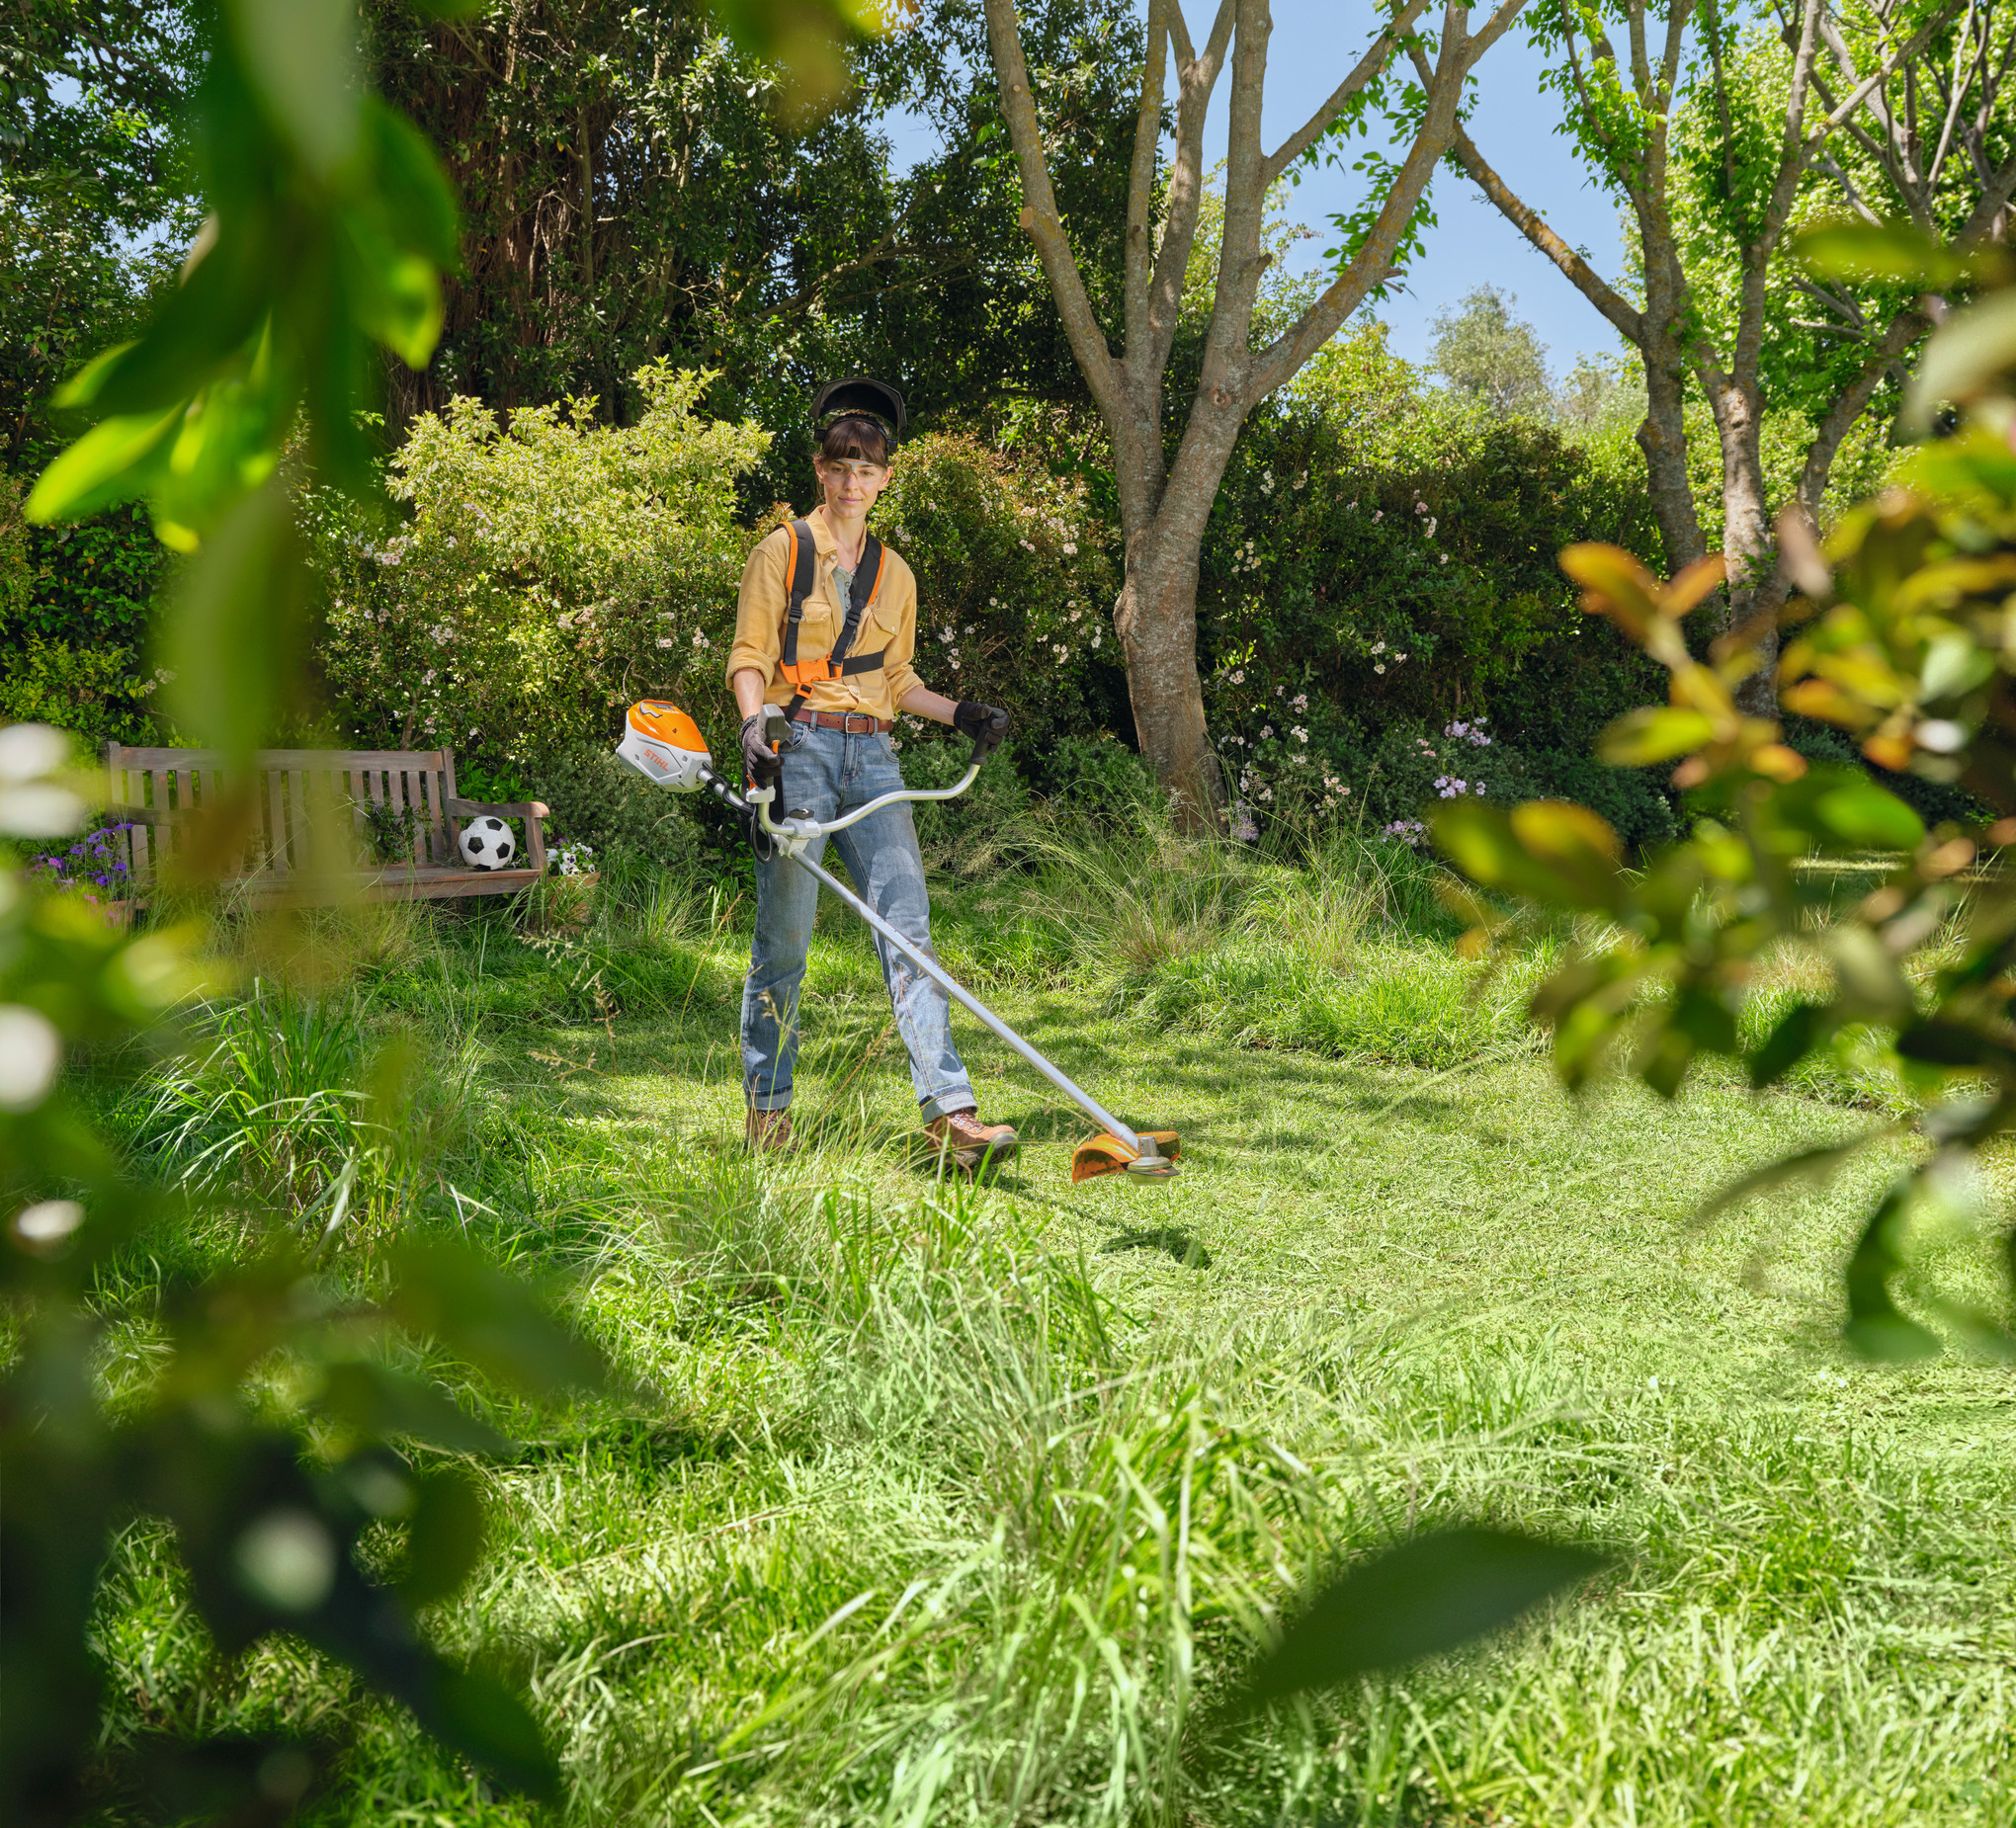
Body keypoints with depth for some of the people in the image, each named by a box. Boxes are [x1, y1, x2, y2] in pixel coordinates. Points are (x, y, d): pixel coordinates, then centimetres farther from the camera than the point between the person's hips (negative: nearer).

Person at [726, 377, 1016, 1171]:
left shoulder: (894, 574, 18)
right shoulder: (781, 553, 5)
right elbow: (749, 656, 0)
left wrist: (957, 712, 9)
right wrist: (754, 720, -19)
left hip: (872, 756, 4)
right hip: (799, 747, -3)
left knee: (907, 924, -8)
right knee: (784, 935, -2)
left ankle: (950, 1112, -16)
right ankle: (767, 1105, 13)